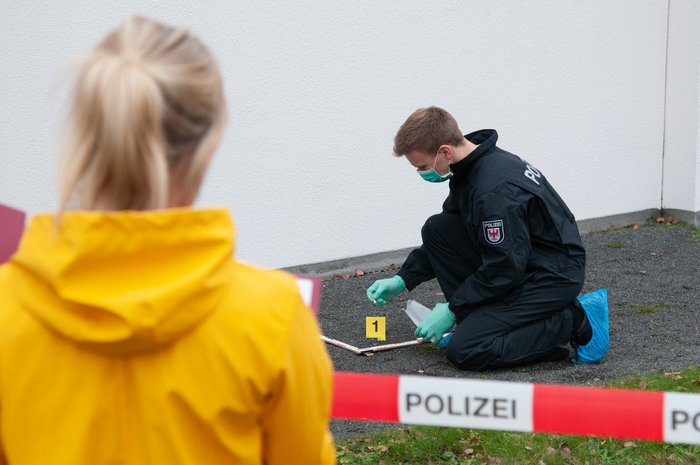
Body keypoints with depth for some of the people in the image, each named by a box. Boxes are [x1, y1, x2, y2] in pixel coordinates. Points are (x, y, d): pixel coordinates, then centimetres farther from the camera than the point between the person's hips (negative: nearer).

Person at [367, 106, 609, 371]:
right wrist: (403, 279, 10)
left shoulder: (495, 190, -28)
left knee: (464, 351, -16)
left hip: (554, 275, -10)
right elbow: (447, 237, 17)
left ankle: (571, 322, -7)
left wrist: (452, 309, -13)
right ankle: (475, 321, 4)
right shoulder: (470, 167, 3)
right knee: (436, 229, 1)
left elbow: (505, 270, -24)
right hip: (520, 262, 10)